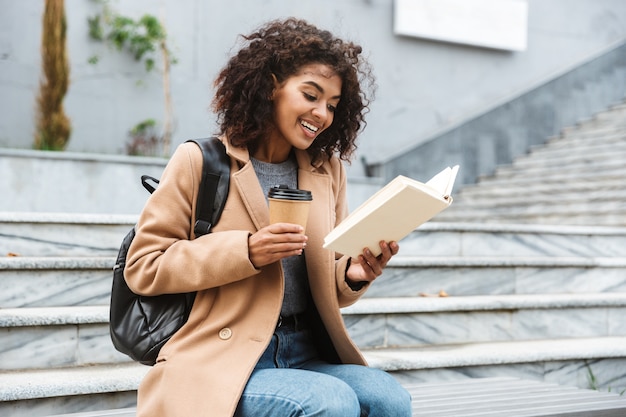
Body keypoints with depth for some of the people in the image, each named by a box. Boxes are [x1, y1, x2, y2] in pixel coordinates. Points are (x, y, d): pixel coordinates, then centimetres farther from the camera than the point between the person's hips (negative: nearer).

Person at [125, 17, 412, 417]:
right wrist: (246, 251, -16)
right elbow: (143, 267, -4)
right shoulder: (201, 161, -1)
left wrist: (354, 275, -7)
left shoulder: (328, 170, 14)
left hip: (307, 355, 5)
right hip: (223, 360, -5)